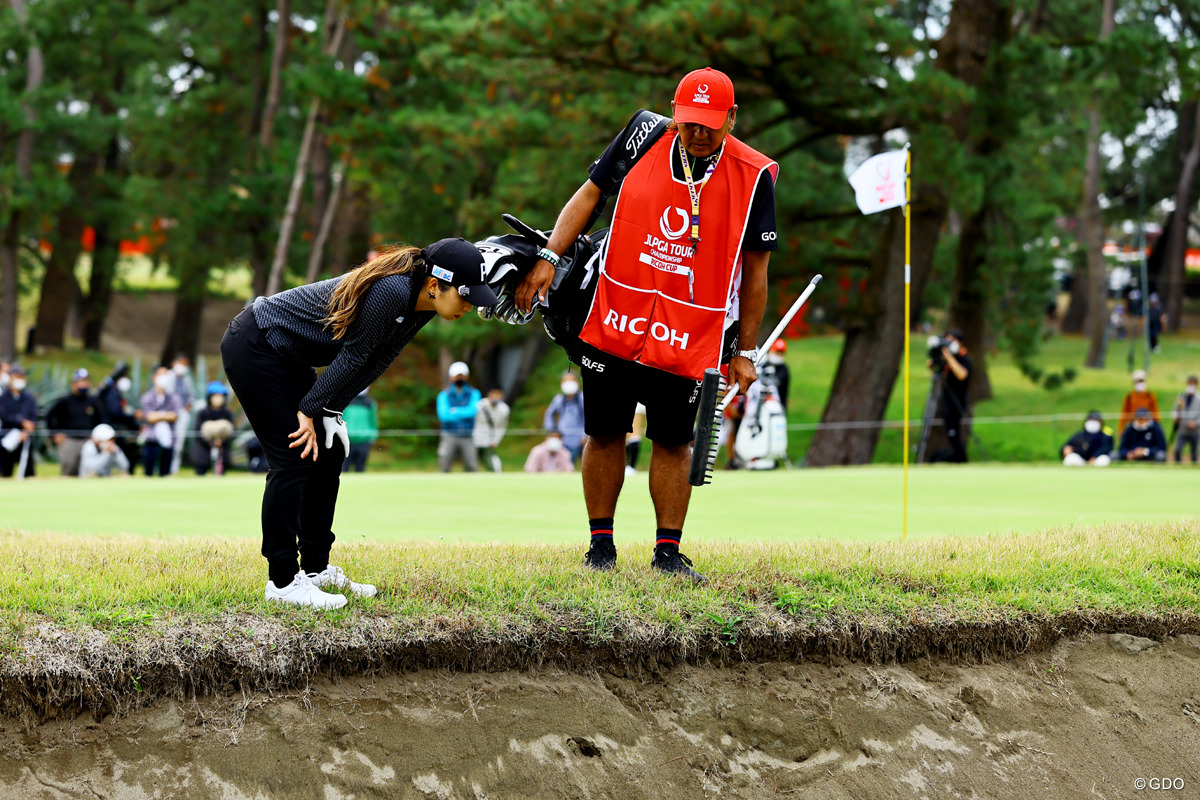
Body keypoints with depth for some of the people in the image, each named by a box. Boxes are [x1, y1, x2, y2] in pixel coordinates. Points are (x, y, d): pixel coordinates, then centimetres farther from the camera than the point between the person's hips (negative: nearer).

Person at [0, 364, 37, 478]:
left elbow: (33, 418, 3)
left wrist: (26, 432, -14)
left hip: (24, 439, 2)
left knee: (28, 471, -4)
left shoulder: (29, 397, 9)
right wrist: (22, 422, -15)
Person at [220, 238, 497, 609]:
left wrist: (328, 411, -4)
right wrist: (309, 409, -12)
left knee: (328, 452, 10)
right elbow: (353, 357, -20)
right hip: (254, 348, -10)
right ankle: (281, 582, -6)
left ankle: (316, 570, 18)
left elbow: (374, 364, 2)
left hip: (288, 357, 10)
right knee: (294, 459, -10)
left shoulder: (420, 306, 0)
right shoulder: (392, 291, -29)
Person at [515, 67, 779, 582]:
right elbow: (590, 195, 8)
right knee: (605, 433, 7)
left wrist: (745, 351, 4)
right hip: (614, 322, 1)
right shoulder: (645, 138, -3)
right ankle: (601, 545, 18)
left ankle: (668, 552, 12)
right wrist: (549, 258, -3)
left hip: (689, 339, -1)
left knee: (673, 441, 3)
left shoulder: (753, 176, -5)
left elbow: (755, 269, 2)